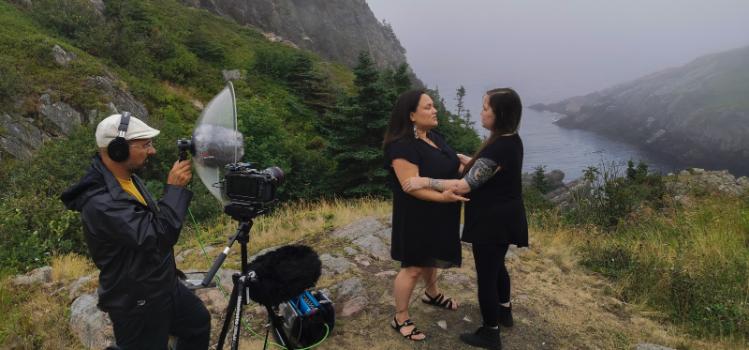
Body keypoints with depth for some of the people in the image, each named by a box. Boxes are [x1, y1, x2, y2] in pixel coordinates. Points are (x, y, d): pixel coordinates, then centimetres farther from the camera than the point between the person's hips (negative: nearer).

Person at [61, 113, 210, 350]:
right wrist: (175, 188, -27)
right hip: (137, 305, -9)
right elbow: (159, 236, -33)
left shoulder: (128, 177, -1)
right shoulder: (99, 203, -30)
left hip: (165, 286, 9)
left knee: (199, 322, 25)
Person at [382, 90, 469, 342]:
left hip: (437, 215, 9)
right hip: (416, 217, -9)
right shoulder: (402, 146, -25)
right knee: (413, 267, 1)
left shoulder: (434, 137, 5)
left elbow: (449, 166, 14)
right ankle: (400, 319, 17)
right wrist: (442, 197, -36)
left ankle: (432, 294, 51)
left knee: (431, 257, 27)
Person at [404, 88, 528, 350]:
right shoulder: (511, 141, 2)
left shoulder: (498, 148, -28)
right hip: (505, 217, 10)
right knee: (497, 265, 28)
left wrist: (425, 181, -25)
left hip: (492, 222, -10)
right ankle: (504, 312, 47)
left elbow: (465, 186, -28)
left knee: (486, 275, 5)